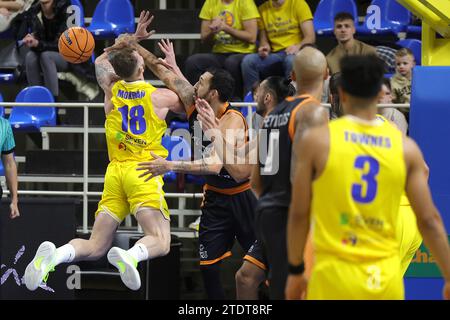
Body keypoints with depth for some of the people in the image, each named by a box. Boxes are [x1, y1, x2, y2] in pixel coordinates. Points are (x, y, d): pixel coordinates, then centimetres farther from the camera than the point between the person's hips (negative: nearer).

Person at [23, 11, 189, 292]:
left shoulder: (111, 90, 12)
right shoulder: (161, 96, 2)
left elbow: (102, 61, 35)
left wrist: (133, 39, 39)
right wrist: (171, 75, 31)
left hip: (115, 171, 4)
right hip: (143, 172, -4)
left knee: (96, 247, 4)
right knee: (160, 241, -12)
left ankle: (56, 254, -26)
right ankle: (130, 255, -45)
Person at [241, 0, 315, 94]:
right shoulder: (263, 9, 12)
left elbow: (310, 37, -6)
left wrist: (298, 46, -26)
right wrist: (265, 47, -8)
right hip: (274, 55, 4)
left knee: (291, 60, -39)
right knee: (248, 60, -25)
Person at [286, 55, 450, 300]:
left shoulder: (317, 140, -4)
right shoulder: (406, 147, 2)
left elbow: (299, 214, 0)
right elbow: (429, 221, 2)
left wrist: (295, 271, 11)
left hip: (335, 279, -2)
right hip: (387, 279, 3)